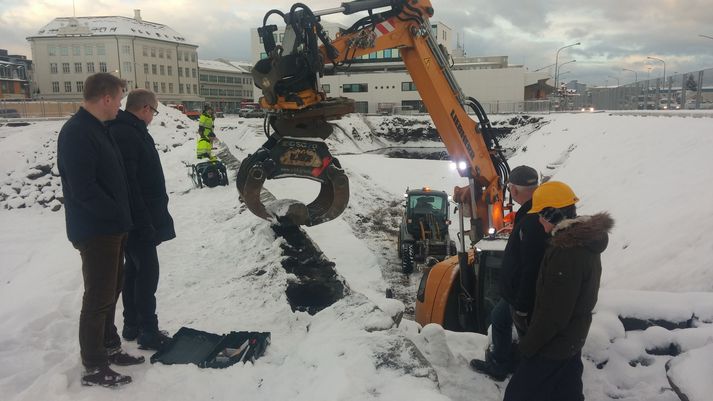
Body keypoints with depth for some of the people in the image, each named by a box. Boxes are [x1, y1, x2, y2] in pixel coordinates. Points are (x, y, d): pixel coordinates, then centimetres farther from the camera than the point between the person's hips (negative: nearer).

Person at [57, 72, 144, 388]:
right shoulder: (76, 132, -20)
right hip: (95, 231, -9)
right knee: (99, 298, 0)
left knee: (111, 291, 18)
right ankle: (94, 368, 13)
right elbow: (83, 189, -26)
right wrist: (120, 215, -15)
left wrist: (122, 215, 10)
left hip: (112, 228, 10)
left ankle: (109, 348, 33)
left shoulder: (99, 129, 12)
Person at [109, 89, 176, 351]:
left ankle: (132, 325, 26)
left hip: (135, 218, 11)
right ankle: (148, 332, 4)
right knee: (147, 271, -4)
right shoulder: (127, 135, -20)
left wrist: (147, 217, 21)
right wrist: (144, 221, -24)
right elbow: (128, 182, -26)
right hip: (138, 219, -11)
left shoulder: (127, 131, 14)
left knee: (134, 269, 16)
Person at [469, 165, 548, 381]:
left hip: (525, 296, -10)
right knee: (499, 318, 25)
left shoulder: (534, 220, -33)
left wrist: (523, 308, -25)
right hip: (516, 290, 10)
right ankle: (498, 364, 42)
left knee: (529, 339, 9)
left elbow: (533, 269, -32)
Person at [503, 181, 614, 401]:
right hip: (572, 339, 9)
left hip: (553, 345, -9)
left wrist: (528, 344, -14)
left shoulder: (567, 252, -30)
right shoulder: (584, 241, 3)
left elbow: (553, 313, -27)